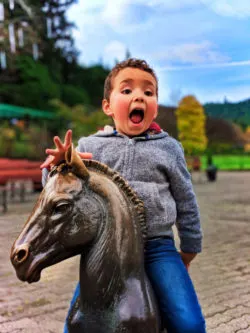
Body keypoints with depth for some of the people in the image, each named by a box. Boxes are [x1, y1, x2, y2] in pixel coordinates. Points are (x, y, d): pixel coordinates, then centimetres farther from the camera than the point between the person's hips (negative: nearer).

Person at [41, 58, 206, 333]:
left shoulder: (168, 148, 4)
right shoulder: (90, 146, 2)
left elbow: (186, 202, 12)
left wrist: (189, 251, 17)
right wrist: (58, 168, -18)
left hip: (158, 248, 0)